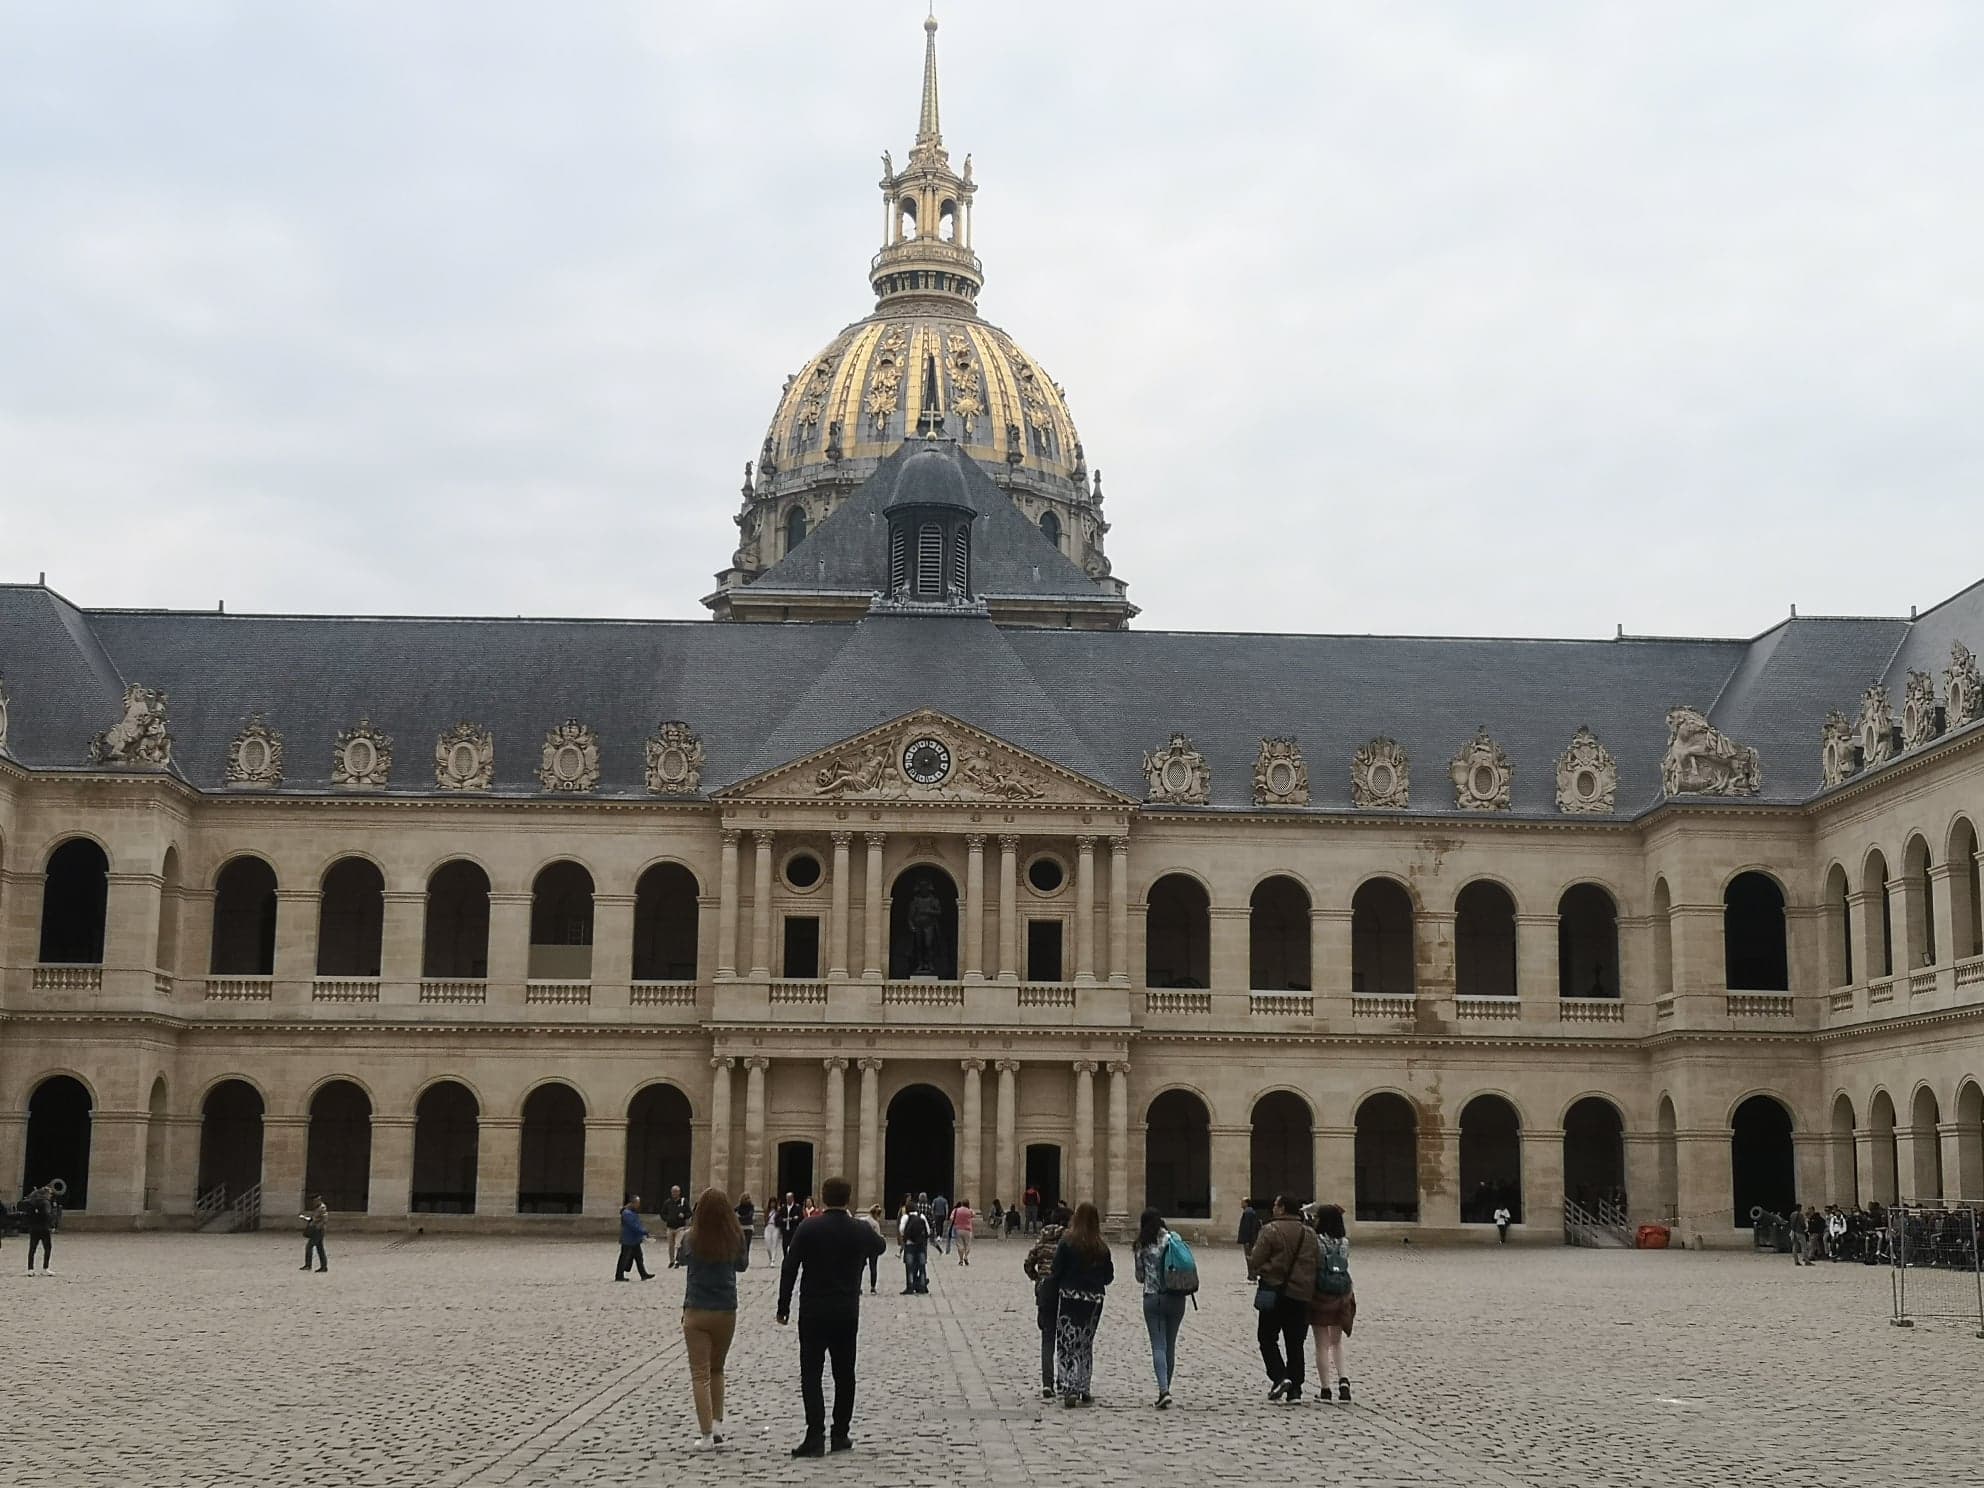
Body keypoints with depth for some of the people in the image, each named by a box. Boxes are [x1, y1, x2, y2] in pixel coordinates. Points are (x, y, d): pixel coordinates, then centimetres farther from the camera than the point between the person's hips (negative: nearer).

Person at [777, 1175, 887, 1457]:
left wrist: (783, 1308, -1)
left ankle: (815, 1437, -12)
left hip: (813, 1312, -3)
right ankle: (840, 1434, 18)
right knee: (844, 1373, 13)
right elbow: (880, 1247, 23)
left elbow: (789, 1270, -8)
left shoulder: (807, 1229, -8)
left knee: (811, 1373, -1)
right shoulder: (860, 1231, 0)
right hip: (848, 1313, 3)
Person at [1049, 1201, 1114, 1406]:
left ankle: (1068, 1388, -13)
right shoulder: (1102, 1247, 0)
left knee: (1066, 1343, 0)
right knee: (1086, 1344, 14)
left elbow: (1057, 1272, -8)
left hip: (1069, 1297, -3)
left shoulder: (1067, 1242, -9)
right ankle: (1083, 1390, 17)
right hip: (1094, 1299, 3)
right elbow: (1109, 1276, 5)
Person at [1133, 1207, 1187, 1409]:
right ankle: (1165, 1390, 19)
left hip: (1152, 1298, -2)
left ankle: (1164, 1390, -18)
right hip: (1176, 1298, 2)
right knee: (1170, 1346, 13)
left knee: (1158, 1346, -2)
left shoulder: (1143, 1246, -3)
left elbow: (1140, 1276, 5)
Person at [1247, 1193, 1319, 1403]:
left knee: (1267, 1338, 8)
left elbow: (1256, 1259, -9)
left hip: (1276, 1291, -5)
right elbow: (1316, 1263, 12)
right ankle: (1294, 1391, 7)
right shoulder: (1309, 1234, 8)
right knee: (1295, 1342, 10)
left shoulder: (1270, 1230, -10)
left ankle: (1279, 1377, -11)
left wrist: (1253, 1274, 11)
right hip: (1302, 1295, 5)